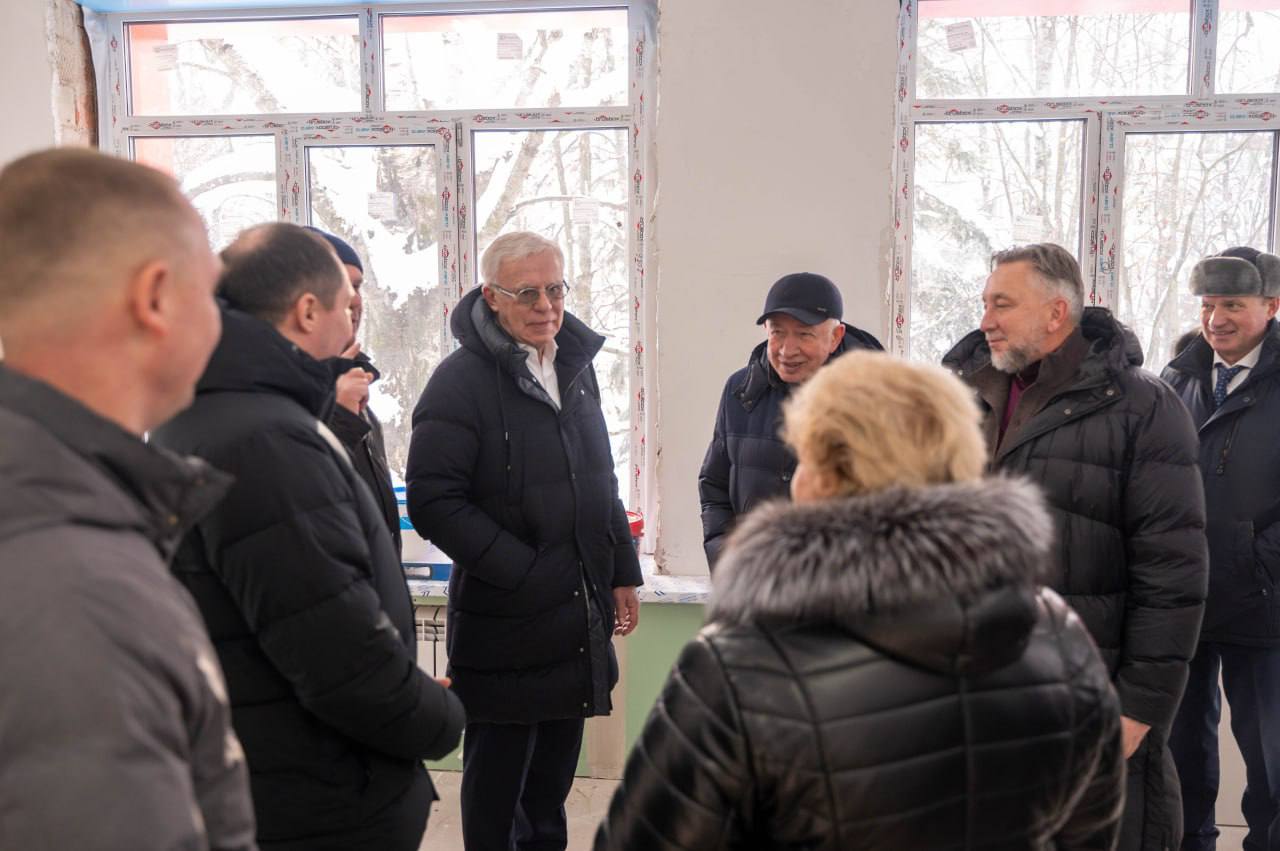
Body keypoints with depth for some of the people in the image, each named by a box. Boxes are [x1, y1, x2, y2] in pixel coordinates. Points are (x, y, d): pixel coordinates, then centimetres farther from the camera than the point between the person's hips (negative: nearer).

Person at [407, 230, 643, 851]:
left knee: (552, 778, 20)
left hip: (578, 623, 7)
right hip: (504, 624, -7)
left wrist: (622, 571, 16)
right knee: (495, 784, 8)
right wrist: (523, 571, -20)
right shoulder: (461, 380, -14)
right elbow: (434, 502, -19)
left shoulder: (576, 365, 10)